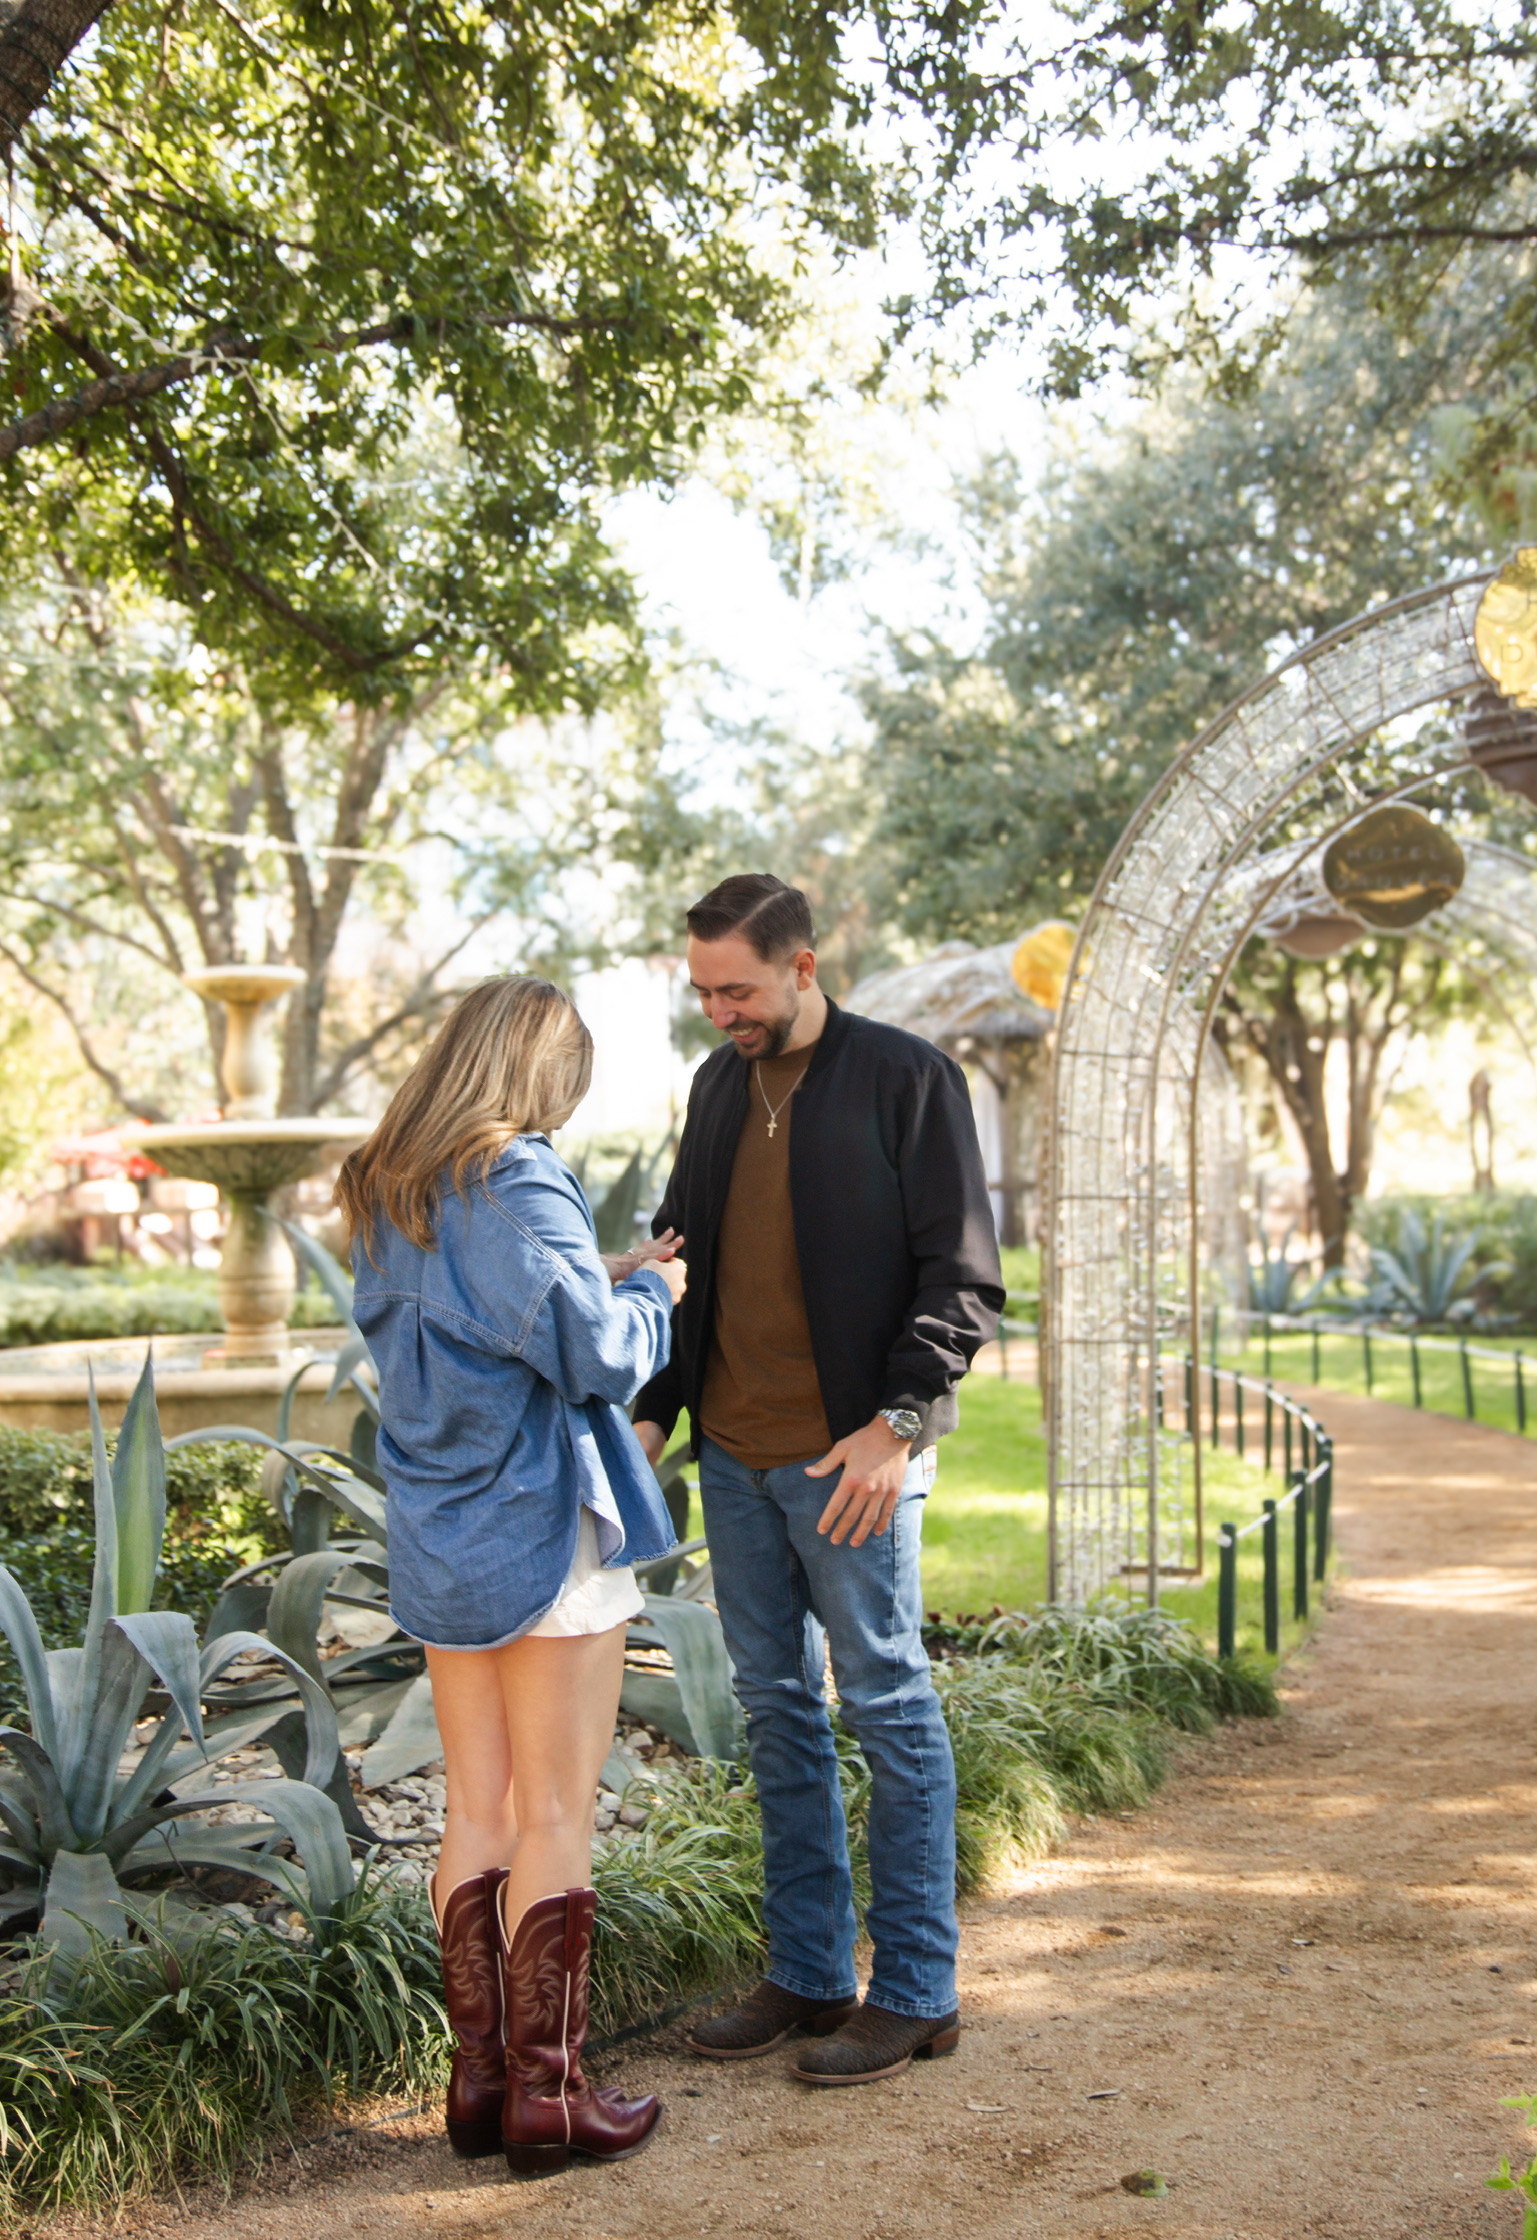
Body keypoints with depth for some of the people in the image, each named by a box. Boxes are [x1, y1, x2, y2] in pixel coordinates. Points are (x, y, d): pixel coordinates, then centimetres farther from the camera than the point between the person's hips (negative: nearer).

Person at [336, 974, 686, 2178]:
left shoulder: (388, 1193, 10)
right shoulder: (519, 1179, -16)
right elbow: (593, 1355, -18)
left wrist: (600, 1278, 13)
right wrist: (650, 1295, 1)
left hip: (439, 1540, 7)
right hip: (539, 1530, -7)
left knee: (477, 1811, 14)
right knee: (558, 1814, 2)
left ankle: (480, 2078, 21)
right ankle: (548, 2093, 10)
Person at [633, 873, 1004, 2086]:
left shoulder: (906, 1077, -7)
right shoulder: (719, 1084, 12)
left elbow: (963, 1278, -10)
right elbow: (682, 1255, 19)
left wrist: (897, 1423, -20)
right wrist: (653, 1408, 8)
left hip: (847, 1454, -7)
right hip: (735, 1452, 7)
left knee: (890, 1711, 1)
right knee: (778, 1711, 12)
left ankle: (916, 1992, 13)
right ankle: (808, 1975, 24)